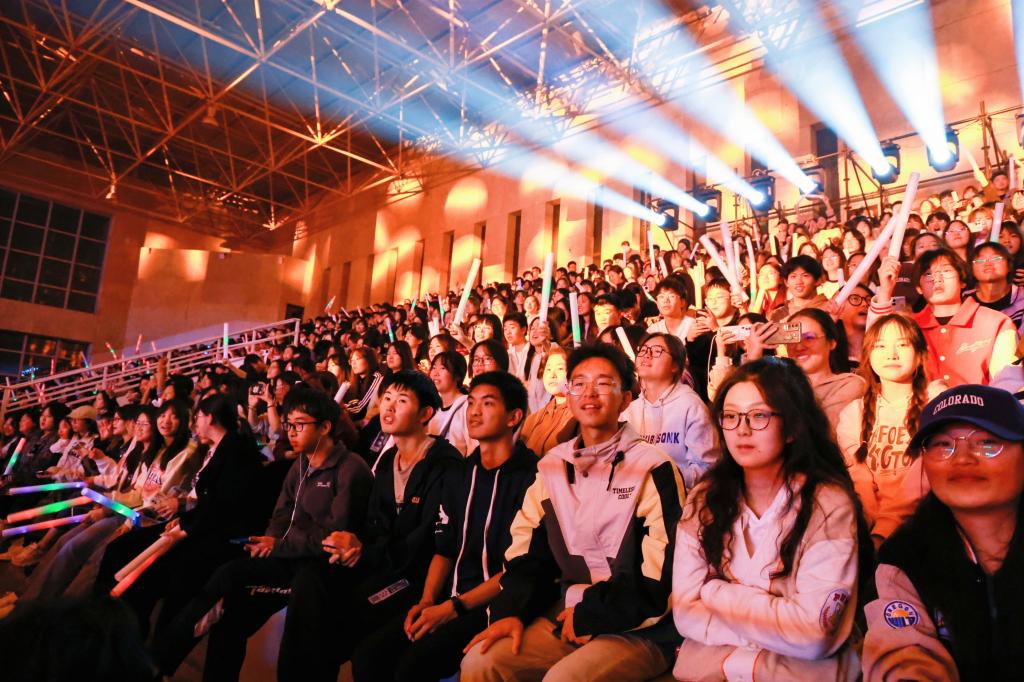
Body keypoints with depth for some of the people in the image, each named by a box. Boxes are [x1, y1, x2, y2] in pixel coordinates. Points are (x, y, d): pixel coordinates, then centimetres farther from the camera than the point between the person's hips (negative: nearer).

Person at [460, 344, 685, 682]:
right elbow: (527, 550, 9)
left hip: (636, 627, -4)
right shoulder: (551, 466, 8)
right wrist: (511, 610, -7)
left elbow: (662, 570, -13)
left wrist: (587, 614, -10)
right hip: (564, 614, 5)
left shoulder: (653, 468, -9)